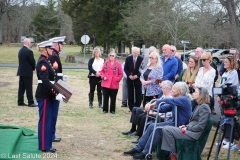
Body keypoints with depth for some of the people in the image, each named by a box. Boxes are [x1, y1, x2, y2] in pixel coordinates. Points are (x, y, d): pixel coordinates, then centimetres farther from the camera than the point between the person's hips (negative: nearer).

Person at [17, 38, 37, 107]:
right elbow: (32, 61, -15)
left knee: (21, 87, 12)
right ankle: (31, 102, 1)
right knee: (29, 88, -3)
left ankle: (20, 102, 16)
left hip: (21, 72, 8)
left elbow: (20, 61, 13)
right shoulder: (29, 51, -18)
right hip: (27, 72, -8)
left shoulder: (21, 50, 8)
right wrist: (33, 68, 6)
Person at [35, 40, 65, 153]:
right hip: (44, 95, -10)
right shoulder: (42, 62, -18)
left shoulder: (45, 61, 13)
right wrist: (57, 93, -30)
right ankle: (44, 146, 5)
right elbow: (45, 81, -27)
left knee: (48, 120, 14)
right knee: (45, 120, -3)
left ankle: (46, 144, 22)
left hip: (47, 94, 10)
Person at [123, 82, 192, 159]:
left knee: (157, 129, -21)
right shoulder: (176, 100, 11)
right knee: (151, 126, -3)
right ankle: (138, 148, 1)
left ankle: (145, 153, -11)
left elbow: (167, 100, -31)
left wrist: (155, 103, -19)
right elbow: (163, 108, 6)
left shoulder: (184, 100, -17)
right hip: (172, 122, 9)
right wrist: (151, 105, -9)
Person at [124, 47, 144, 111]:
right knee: (130, 93, 6)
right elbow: (125, 68, 2)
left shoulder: (141, 59, -8)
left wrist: (137, 75, -14)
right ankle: (131, 107, 13)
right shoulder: (128, 58, -2)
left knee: (138, 94, -1)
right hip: (130, 79, 2)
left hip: (138, 78, -2)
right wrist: (129, 75, -11)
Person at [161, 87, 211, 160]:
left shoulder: (204, 107, -11)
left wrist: (187, 128, -12)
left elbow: (200, 126, -18)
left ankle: (173, 154, -7)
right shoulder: (199, 106, 20)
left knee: (166, 129, -18)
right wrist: (186, 126, 6)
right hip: (190, 130, 10)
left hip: (194, 133, -10)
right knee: (165, 128, -1)